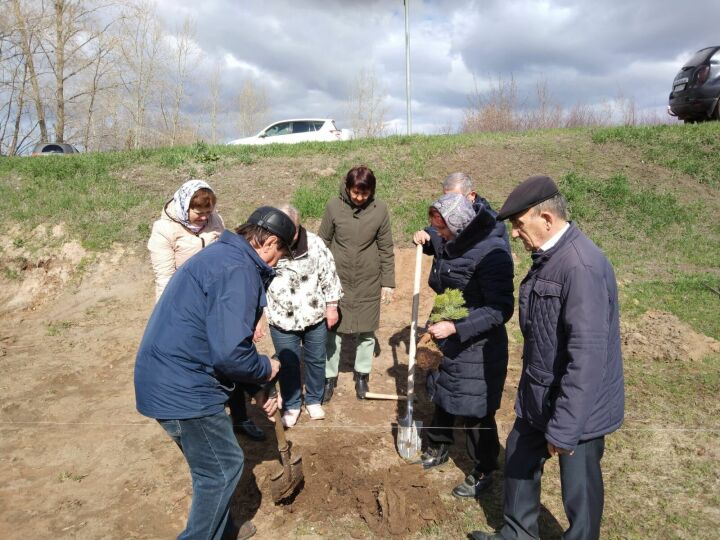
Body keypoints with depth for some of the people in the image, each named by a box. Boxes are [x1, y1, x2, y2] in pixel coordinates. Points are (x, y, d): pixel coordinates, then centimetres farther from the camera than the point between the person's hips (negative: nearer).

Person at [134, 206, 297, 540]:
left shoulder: (223, 256, 14)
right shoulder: (239, 270, -20)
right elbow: (229, 352, -29)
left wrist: (257, 389, 20)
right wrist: (266, 369, -7)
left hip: (164, 380, 10)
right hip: (183, 390, -10)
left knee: (212, 463, 25)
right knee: (223, 467, 8)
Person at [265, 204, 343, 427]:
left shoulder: (314, 243, -14)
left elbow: (329, 275, -2)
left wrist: (332, 307, 1)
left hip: (315, 316, 1)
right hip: (282, 320, -1)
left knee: (316, 360, 17)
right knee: (288, 364, 13)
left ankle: (314, 400, 40)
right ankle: (291, 406, 34)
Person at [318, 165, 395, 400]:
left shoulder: (380, 209, -8)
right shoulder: (334, 206, -8)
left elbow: (386, 249, -1)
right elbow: (322, 243, 1)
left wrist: (388, 282, 0)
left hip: (368, 282, 0)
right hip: (337, 279, 0)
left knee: (366, 330, 12)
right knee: (332, 329, 8)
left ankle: (362, 375, 31)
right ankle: (329, 377, 25)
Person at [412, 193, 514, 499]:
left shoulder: (491, 253, -27)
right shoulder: (451, 242, -2)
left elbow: (500, 310, -27)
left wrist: (457, 328, -31)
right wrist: (425, 240, 3)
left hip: (477, 346, -8)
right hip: (448, 338, 8)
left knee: (475, 412, 5)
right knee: (443, 397, 23)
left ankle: (483, 473, 27)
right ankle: (437, 448, 46)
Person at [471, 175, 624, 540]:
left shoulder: (582, 267, -28)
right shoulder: (547, 256, 2)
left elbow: (587, 356, -30)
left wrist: (564, 428, -25)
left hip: (578, 407, -9)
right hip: (539, 398, 9)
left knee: (579, 489, 12)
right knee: (519, 461, 24)